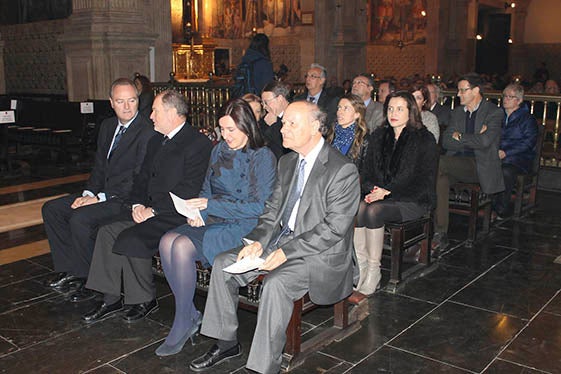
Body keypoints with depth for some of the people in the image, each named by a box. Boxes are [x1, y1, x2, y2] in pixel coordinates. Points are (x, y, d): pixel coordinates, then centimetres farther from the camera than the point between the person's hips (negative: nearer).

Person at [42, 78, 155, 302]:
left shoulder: (147, 132, -16)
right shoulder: (107, 126, 12)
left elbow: (139, 179, -19)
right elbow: (99, 165, 16)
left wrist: (101, 197, -18)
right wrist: (89, 193, -1)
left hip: (126, 198, -9)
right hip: (103, 193, 9)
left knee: (80, 219, -26)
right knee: (51, 208, 4)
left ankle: (89, 281, -7)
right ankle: (70, 269, 8)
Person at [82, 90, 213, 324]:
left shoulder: (199, 144, -10)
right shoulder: (156, 142, 19)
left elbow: (188, 191, -17)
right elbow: (142, 179, 19)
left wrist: (152, 211, -17)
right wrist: (137, 204, -1)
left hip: (175, 215, -8)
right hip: (149, 210, 8)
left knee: (131, 239, -25)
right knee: (108, 231, -11)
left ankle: (145, 300, -5)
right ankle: (111, 298, -1)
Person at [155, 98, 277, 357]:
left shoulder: (263, 157, -8)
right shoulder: (219, 151, 13)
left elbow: (260, 206, -14)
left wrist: (211, 205, -18)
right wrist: (197, 210, -4)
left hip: (244, 227, -7)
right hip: (213, 220, 7)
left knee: (183, 246, -26)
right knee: (167, 241, -20)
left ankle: (183, 324, -9)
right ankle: (190, 314, -8)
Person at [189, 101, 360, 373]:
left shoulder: (343, 170, -15)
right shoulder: (287, 162, 11)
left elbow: (334, 228, -19)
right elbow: (273, 208, 14)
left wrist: (287, 252, -23)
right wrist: (258, 241, -5)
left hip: (321, 253, -8)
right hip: (281, 241, 8)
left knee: (276, 282, -33)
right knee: (223, 263, -3)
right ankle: (226, 343, 10)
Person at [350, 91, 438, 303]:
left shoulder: (424, 140, -3)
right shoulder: (379, 136, 14)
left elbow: (423, 182, -10)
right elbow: (367, 171, 15)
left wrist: (388, 192, -17)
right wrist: (373, 189, -7)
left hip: (413, 200, -4)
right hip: (380, 196, 5)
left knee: (374, 211, -33)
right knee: (357, 209, -29)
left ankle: (373, 275, -24)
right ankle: (360, 269, -25)